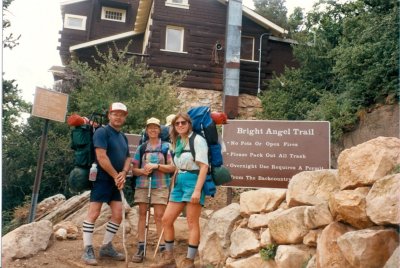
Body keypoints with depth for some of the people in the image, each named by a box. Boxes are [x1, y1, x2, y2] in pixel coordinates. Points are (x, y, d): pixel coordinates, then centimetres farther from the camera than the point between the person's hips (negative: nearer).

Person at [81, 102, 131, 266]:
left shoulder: (123, 137, 16)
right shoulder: (102, 132, -9)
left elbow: (127, 158, 15)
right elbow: (101, 157, -18)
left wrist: (123, 174, -6)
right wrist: (116, 175, -13)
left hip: (116, 182, 8)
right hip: (102, 179, -8)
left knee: (118, 215, 7)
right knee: (93, 214, -5)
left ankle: (106, 247, 19)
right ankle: (87, 250, 3)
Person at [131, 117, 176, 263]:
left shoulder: (166, 146, 3)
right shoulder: (141, 147, 11)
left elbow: (172, 167, -2)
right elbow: (134, 169, 10)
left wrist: (156, 166, -15)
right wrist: (142, 171, -11)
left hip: (160, 186, -3)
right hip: (142, 185, 3)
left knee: (159, 216, -4)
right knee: (142, 214, 4)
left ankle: (162, 248, 3)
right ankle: (141, 248, 10)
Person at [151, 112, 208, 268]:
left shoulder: (197, 140, -9)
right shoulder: (177, 142, 15)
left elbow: (204, 166, -16)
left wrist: (197, 190, -22)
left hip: (193, 181, -8)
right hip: (180, 182, 8)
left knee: (192, 223, -3)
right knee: (166, 220, 8)